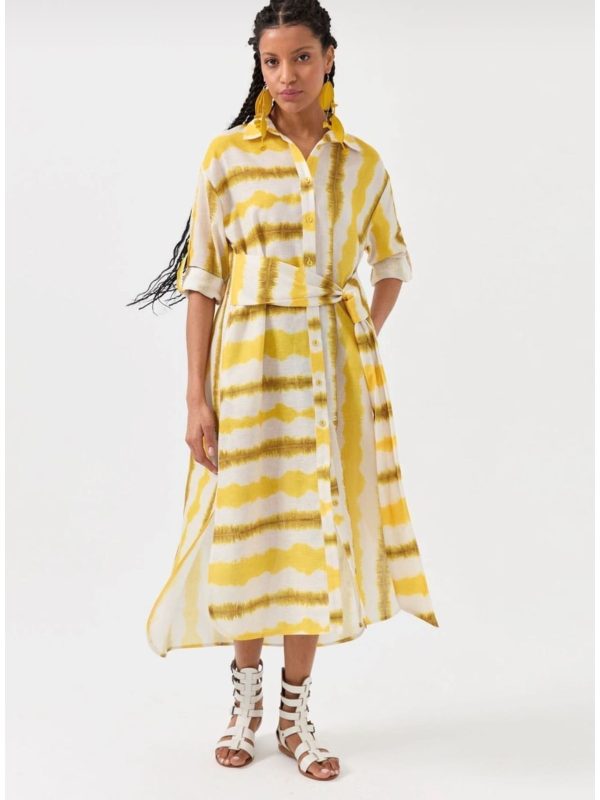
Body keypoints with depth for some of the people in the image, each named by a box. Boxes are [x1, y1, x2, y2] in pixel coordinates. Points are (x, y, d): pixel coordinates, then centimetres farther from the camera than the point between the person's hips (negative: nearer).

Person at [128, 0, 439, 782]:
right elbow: (203, 279, -4)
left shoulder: (362, 164, 4)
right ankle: (247, 695, 28)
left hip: (335, 366, 2)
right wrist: (198, 395, -9)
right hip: (251, 364, -2)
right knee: (251, 525, 6)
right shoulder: (228, 156, -3)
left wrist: (365, 345, 5)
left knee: (319, 530, 6)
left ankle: (297, 711, 20)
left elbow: (392, 263, 18)